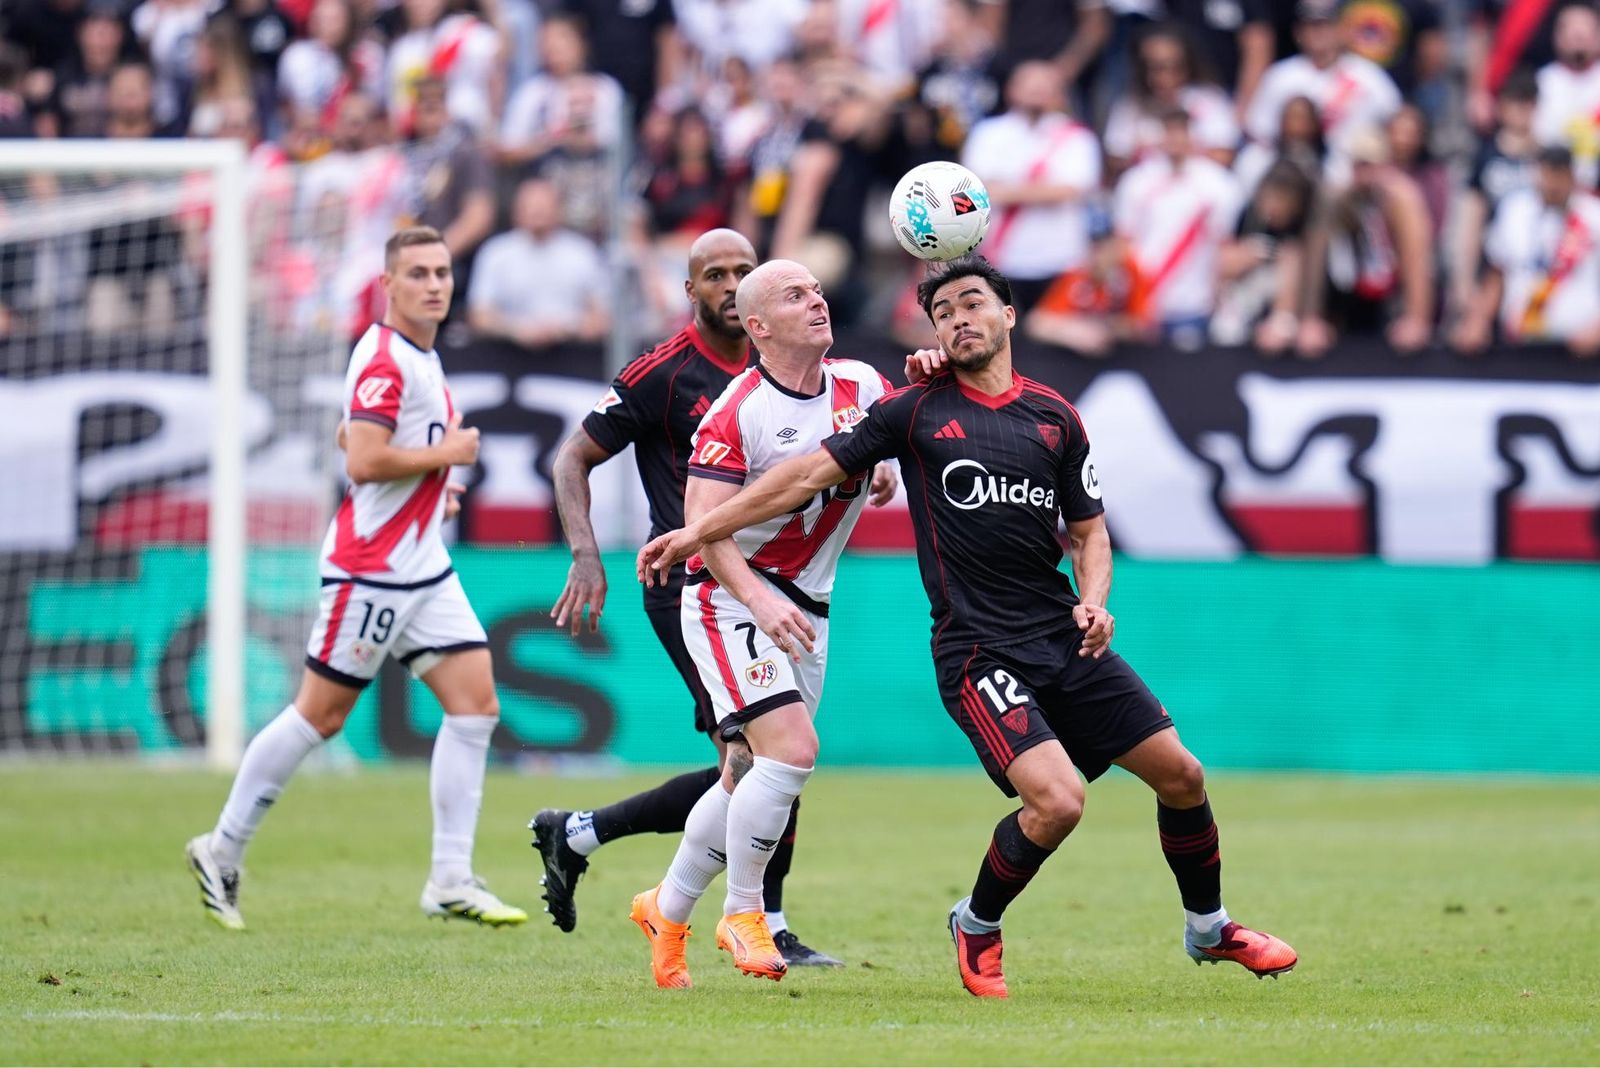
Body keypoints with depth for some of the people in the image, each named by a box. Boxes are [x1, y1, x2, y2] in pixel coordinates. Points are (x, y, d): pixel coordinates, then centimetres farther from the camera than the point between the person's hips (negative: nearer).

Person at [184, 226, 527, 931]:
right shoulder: (384, 358, -16)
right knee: (319, 716, -1)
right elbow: (363, 460, -27)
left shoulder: (422, 358, 15)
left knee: (476, 704, -1)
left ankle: (451, 880, -1)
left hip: (425, 569, 9)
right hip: (370, 569, -9)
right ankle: (223, 851, 13)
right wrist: (447, 454, -15)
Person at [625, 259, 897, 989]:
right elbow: (703, 519, -20)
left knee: (747, 780, 11)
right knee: (791, 749, -20)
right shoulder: (739, 409, -15)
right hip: (730, 599, -7)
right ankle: (742, 913, -5)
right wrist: (759, 600, -33)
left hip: (804, 610, 7)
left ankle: (666, 910, 29)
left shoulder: (860, 386, 3)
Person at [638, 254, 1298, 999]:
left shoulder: (1054, 417, 9)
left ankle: (1209, 929, 29)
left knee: (1181, 775, 4)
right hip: (978, 651, -5)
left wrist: (1093, 601, -4)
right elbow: (812, 472, 0)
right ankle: (976, 927, 5)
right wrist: (699, 530, -3)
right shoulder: (917, 410, 0)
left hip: (1064, 638, 5)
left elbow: (1088, 531, 16)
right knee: (1057, 800, -23)